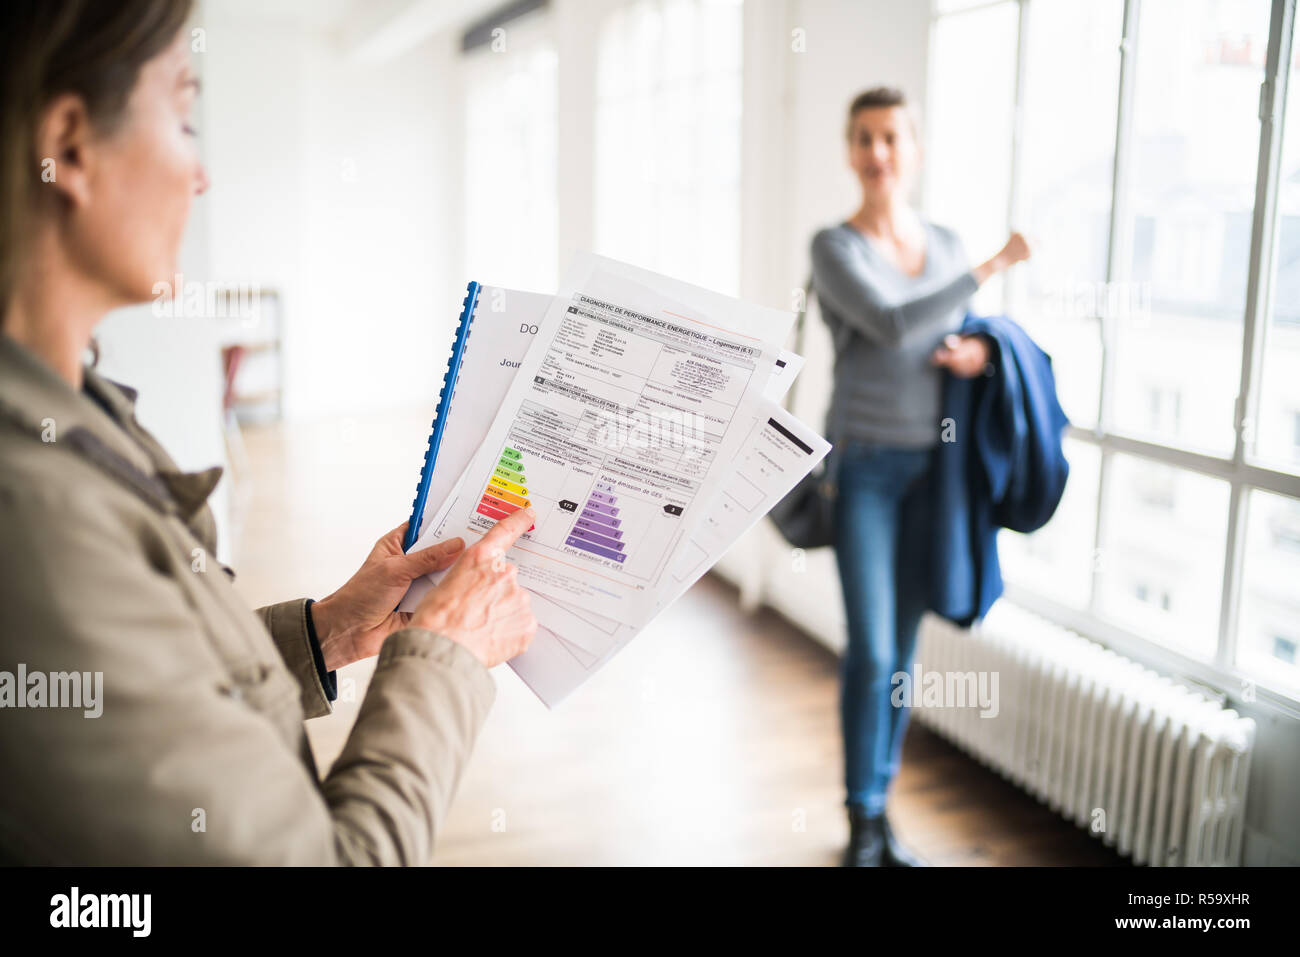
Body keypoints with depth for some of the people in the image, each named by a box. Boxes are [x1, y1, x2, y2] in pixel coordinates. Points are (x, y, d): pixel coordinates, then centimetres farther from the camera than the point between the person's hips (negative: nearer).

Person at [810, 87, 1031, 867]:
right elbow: (893, 325, -21)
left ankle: (883, 807, 23)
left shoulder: (947, 244, 10)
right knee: (870, 650, -6)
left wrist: (983, 351, -4)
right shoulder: (835, 247, -6)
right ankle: (863, 824, 12)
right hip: (865, 463, -4)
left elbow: (971, 332, 20)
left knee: (904, 646, 8)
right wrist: (993, 267, -15)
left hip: (933, 465, 4)